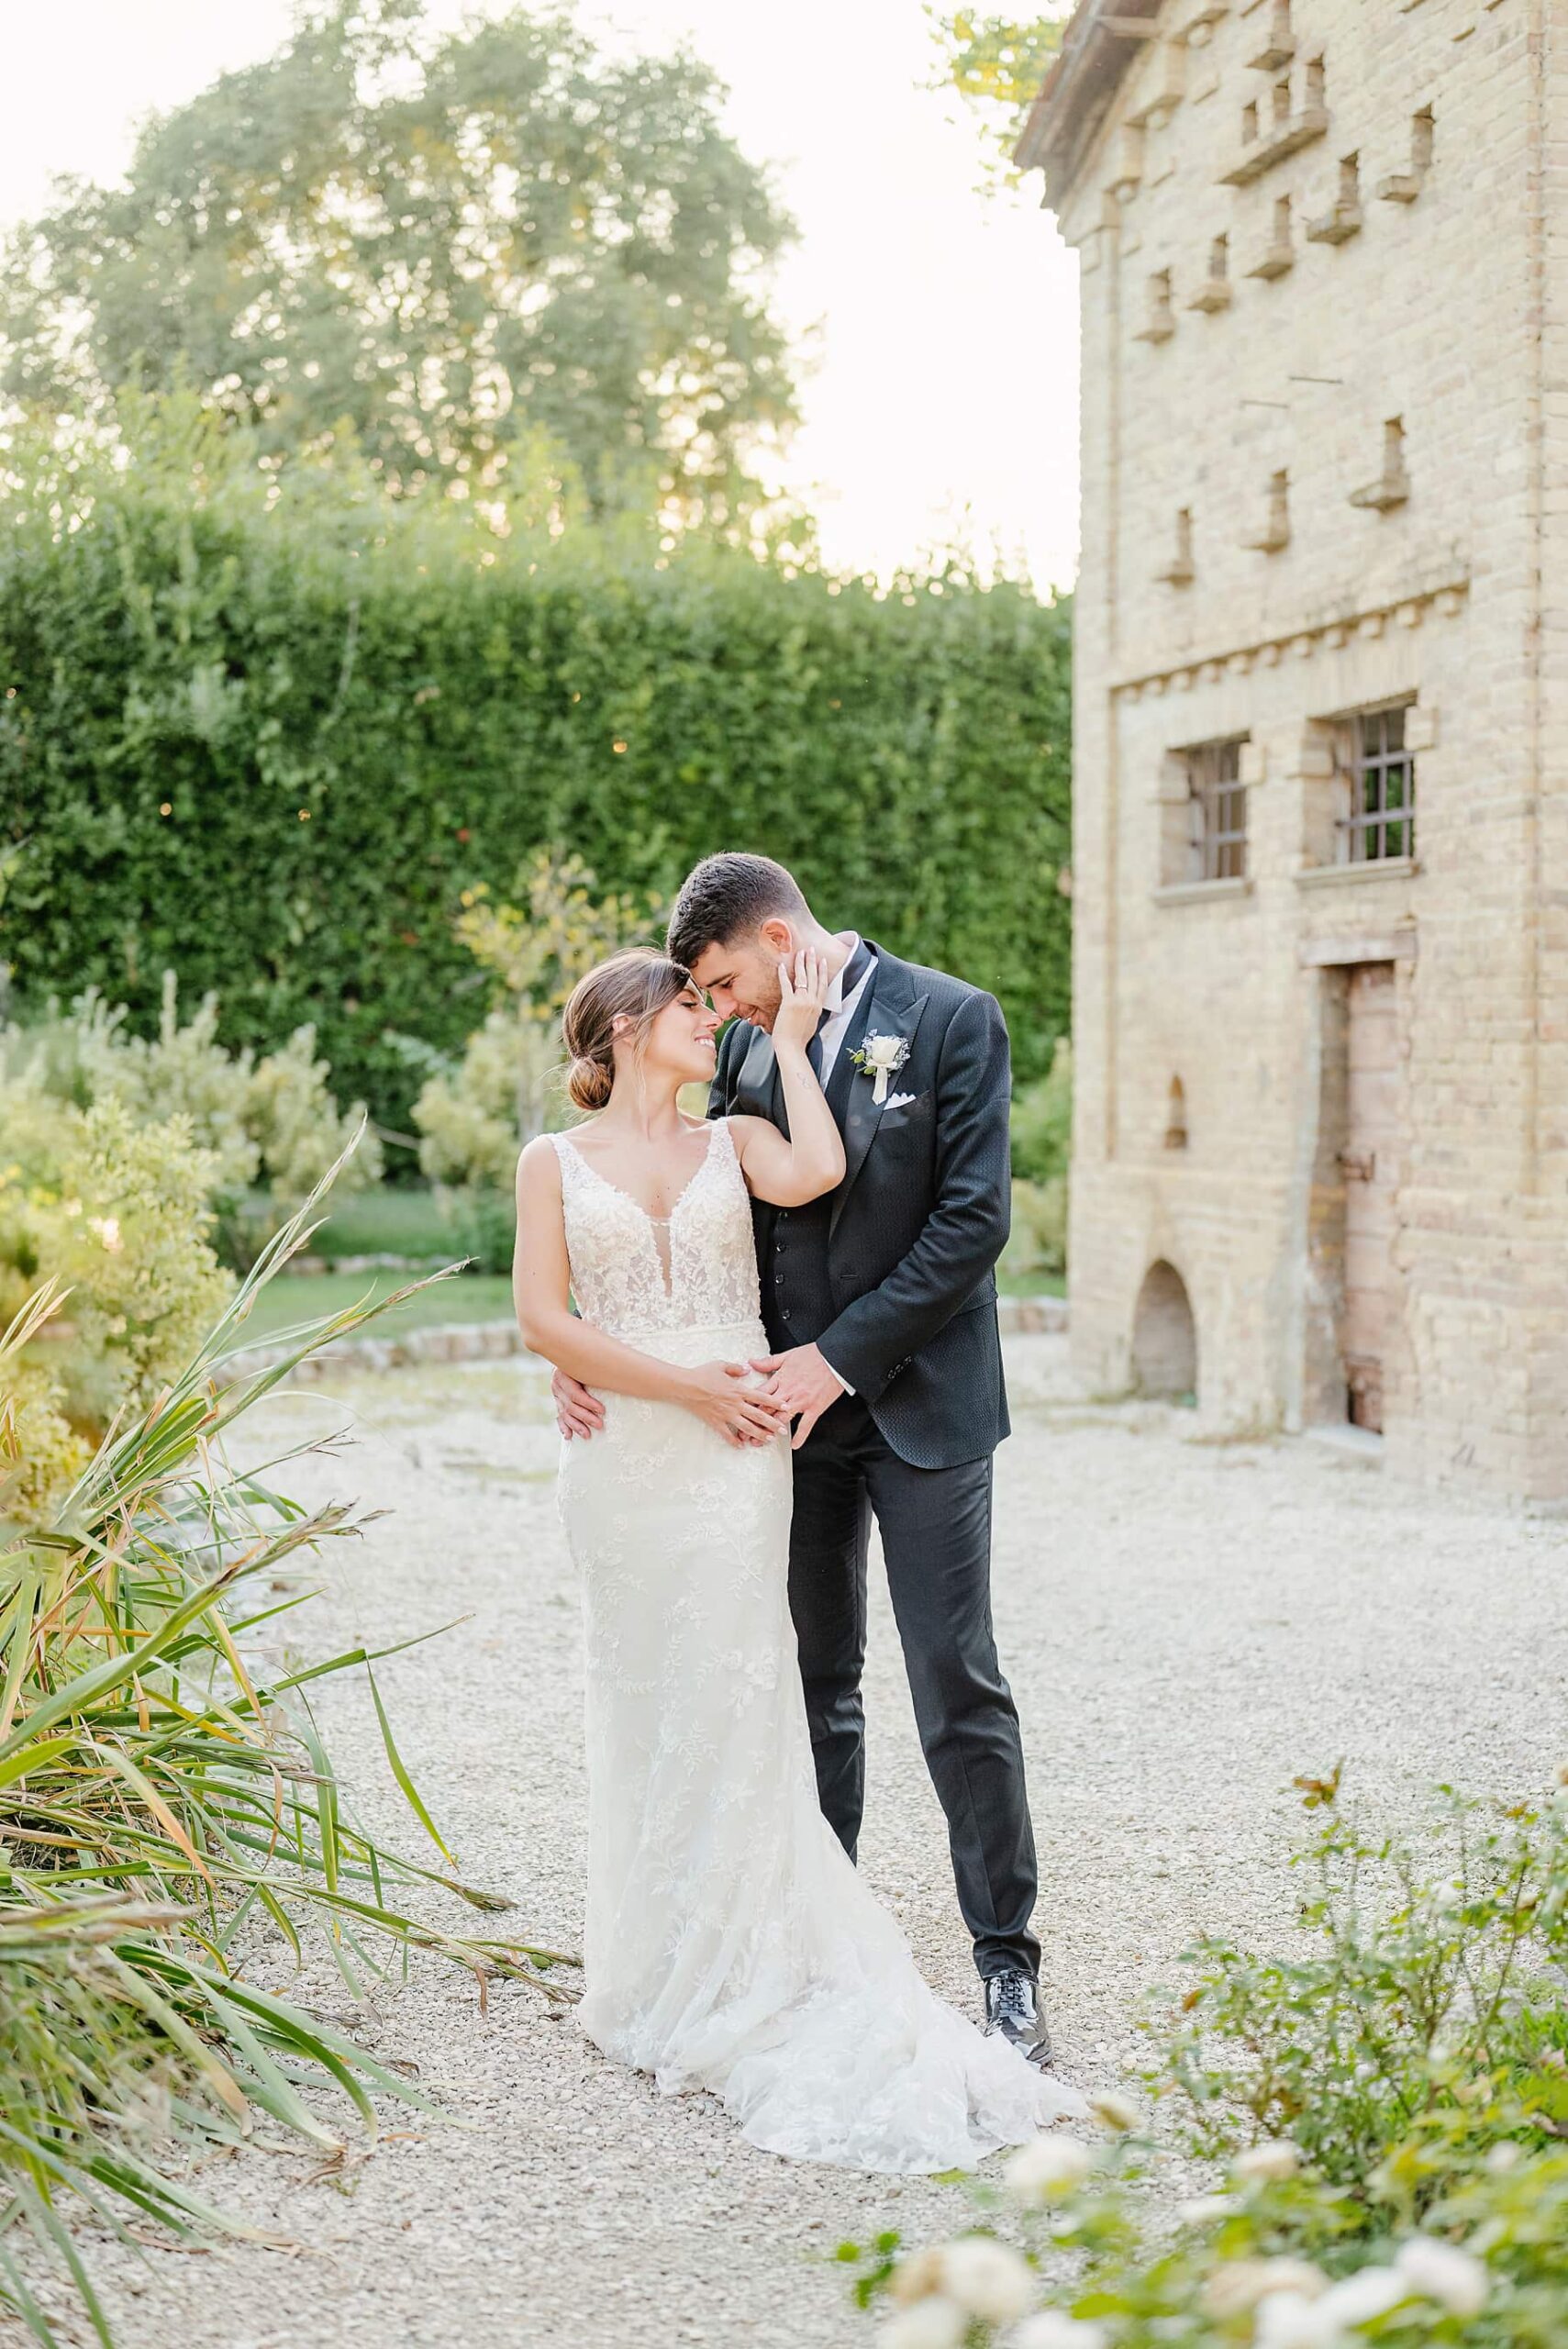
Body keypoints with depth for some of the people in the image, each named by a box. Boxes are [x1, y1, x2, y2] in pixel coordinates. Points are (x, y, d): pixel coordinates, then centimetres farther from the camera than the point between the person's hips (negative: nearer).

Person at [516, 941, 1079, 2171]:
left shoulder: (735, 1140, 11)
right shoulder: (556, 1161, 7)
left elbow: (814, 1173, -12)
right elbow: (544, 1318, -2)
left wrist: (791, 1038, -1)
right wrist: (688, 1387, -9)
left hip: (735, 1460, 0)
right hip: (625, 1460, 0)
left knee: (731, 1701, -5)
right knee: (642, 1708, 5)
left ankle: (724, 1979, 2)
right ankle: (657, 1968, 15)